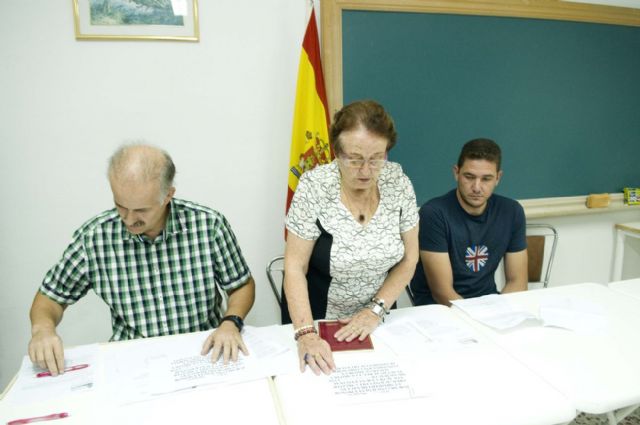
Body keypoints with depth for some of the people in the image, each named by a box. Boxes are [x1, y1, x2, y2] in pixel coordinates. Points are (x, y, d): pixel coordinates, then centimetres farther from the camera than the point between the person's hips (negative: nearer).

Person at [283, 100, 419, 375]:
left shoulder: (398, 182, -9)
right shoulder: (314, 187, -17)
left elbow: (408, 259, -2)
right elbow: (295, 267, -15)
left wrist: (376, 311, -11)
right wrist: (306, 334, -24)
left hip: (375, 322, 2)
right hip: (316, 321, -2)